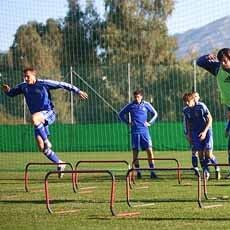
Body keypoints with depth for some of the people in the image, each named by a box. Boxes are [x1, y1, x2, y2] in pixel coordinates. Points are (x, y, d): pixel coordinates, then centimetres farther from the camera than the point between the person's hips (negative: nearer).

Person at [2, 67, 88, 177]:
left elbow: (63, 85, -3)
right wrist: (7, 90, -4)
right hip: (38, 117, 6)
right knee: (41, 147, -1)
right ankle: (60, 164, 15)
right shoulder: (23, 87, 6)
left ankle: (46, 140, -27)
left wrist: (78, 91, -4)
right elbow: (12, 93, 20)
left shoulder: (44, 84, -8)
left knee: (34, 118, -40)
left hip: (48, 113, -6)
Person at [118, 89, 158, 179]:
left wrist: (150, 123, 5)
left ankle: (152, 171, -6)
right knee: (135, 152, 2)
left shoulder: (146, 105, 4)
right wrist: (128, 122, 5)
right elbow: (121, 114, 15)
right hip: (135, 132, 0)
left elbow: (155, 114, 17)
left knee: (149, 150, -9)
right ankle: (138, 171, 12)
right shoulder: (130, 105, 3)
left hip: (144, 131, 0)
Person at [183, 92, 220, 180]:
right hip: (195, 133, 4)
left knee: (208, 154, -10)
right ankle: (206, 172, 8)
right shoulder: (185, 110, -1)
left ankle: (217, 168, 14)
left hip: (206, 131, -4)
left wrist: (205, 132, -17)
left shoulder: (201, 106, -15)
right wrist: (188, 135, 11)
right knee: (200, 154, -3)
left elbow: (210, 119, -10)